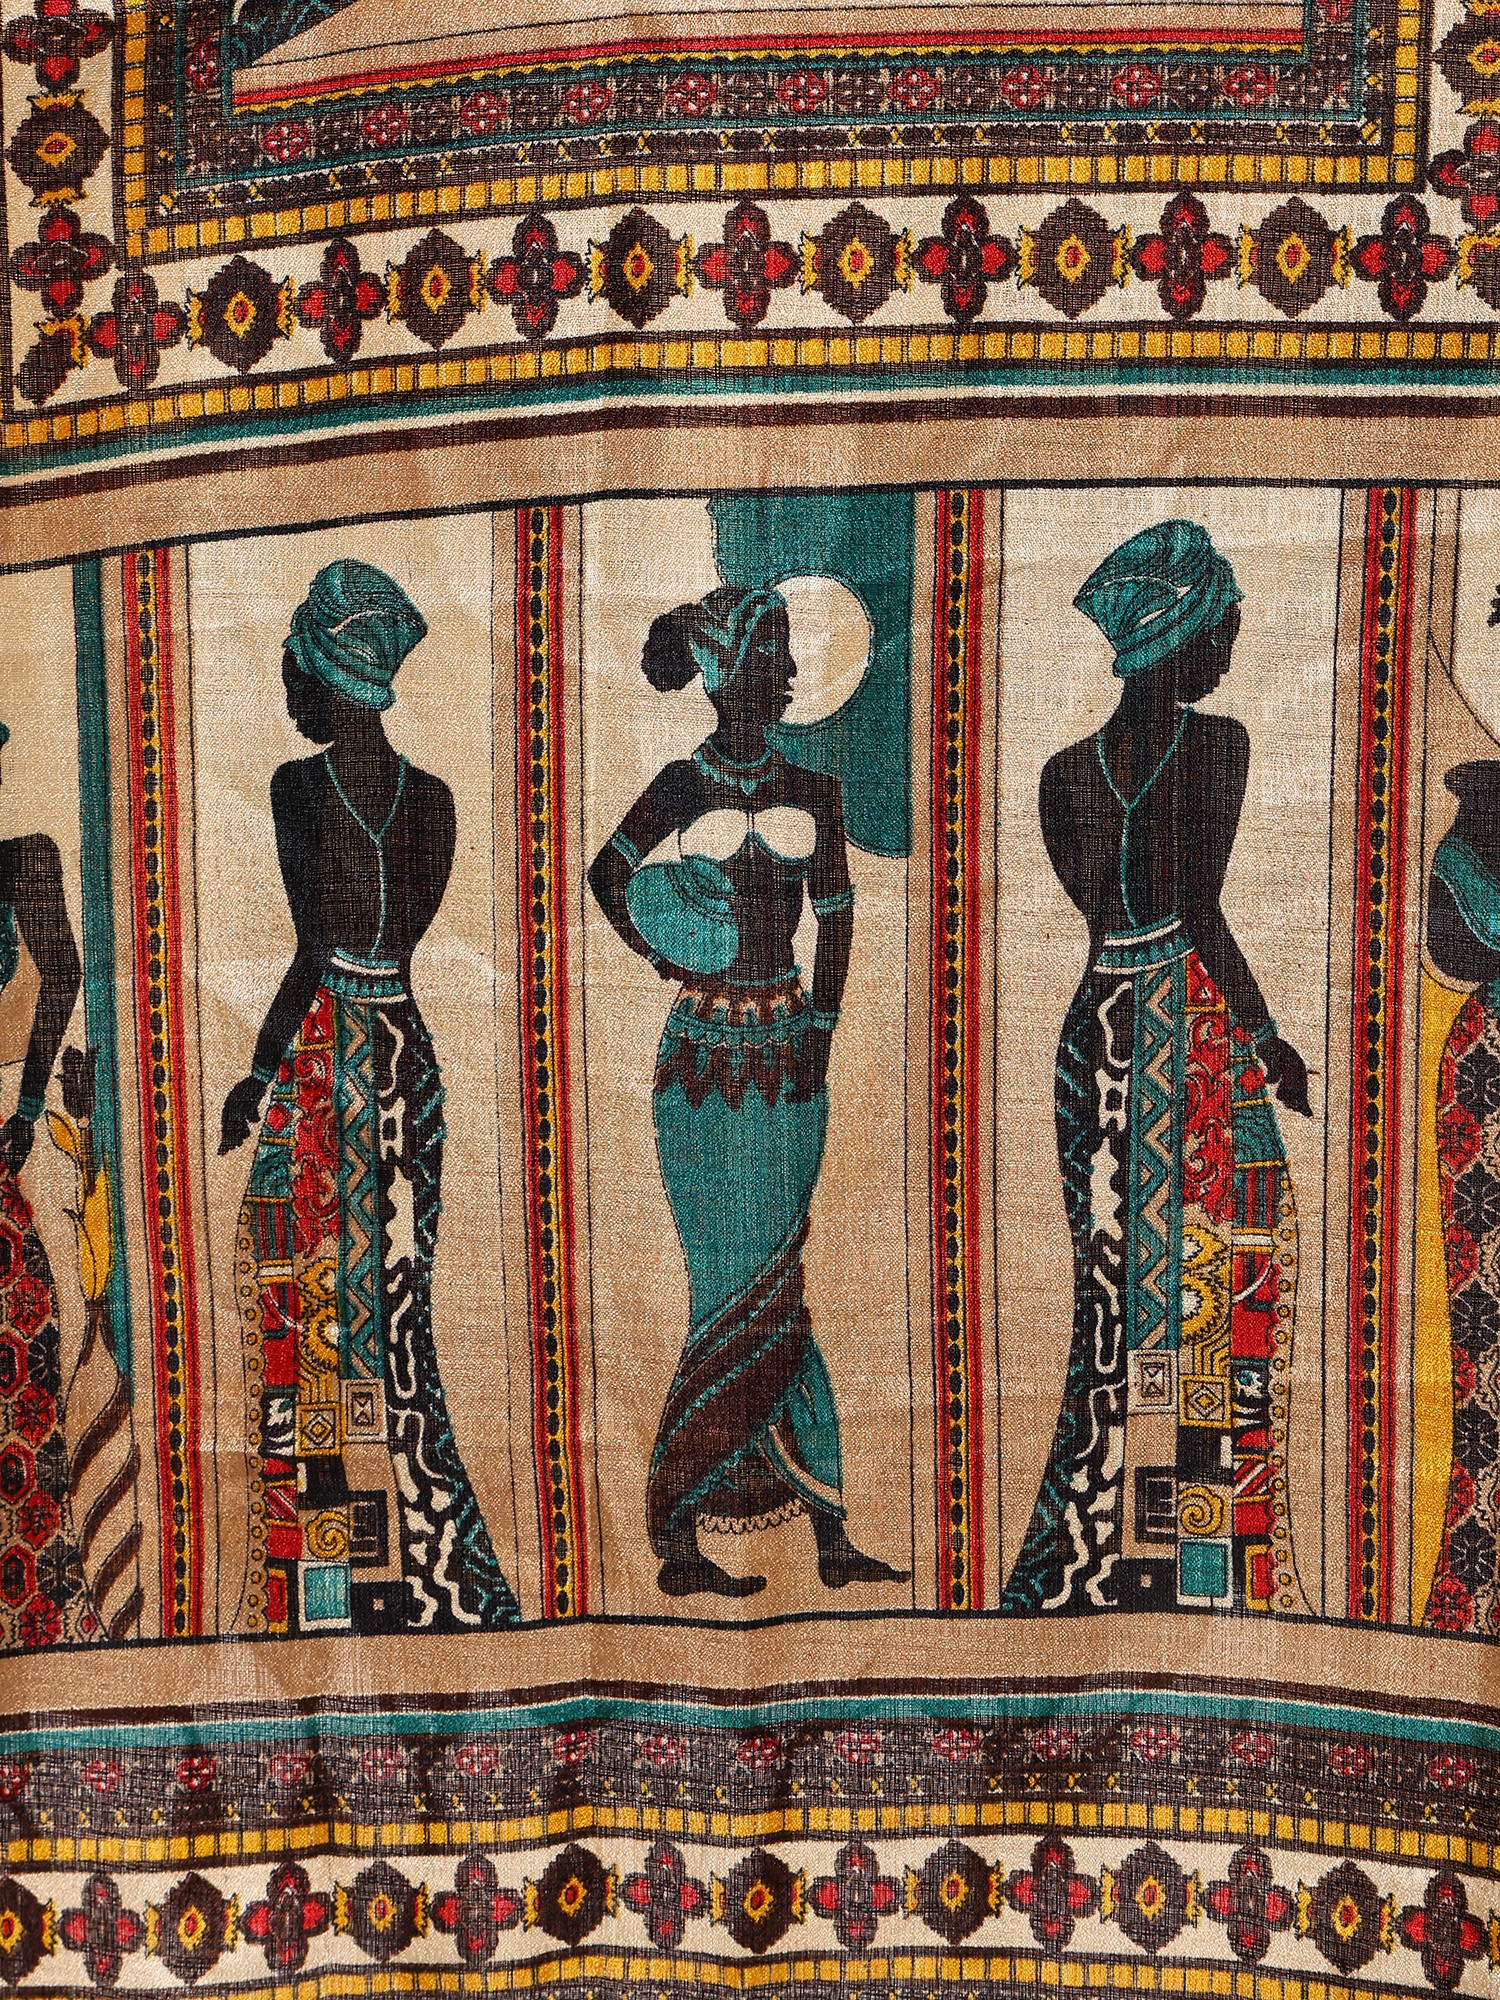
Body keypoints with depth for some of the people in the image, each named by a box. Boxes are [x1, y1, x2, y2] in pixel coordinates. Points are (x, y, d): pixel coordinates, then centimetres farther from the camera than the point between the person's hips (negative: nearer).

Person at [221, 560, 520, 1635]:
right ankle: (419, 1567, 19)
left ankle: (328, 1581, 11)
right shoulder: (431, 795, 5)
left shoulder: (301, 783, -11)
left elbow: (316, 949, -16)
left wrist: (259, 1073, -10)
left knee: (318, 1300, 3)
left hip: (324, 1049, -5)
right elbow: (404, 934, 9)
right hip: (404, 1043, 6)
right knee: (395, 1285, 13)